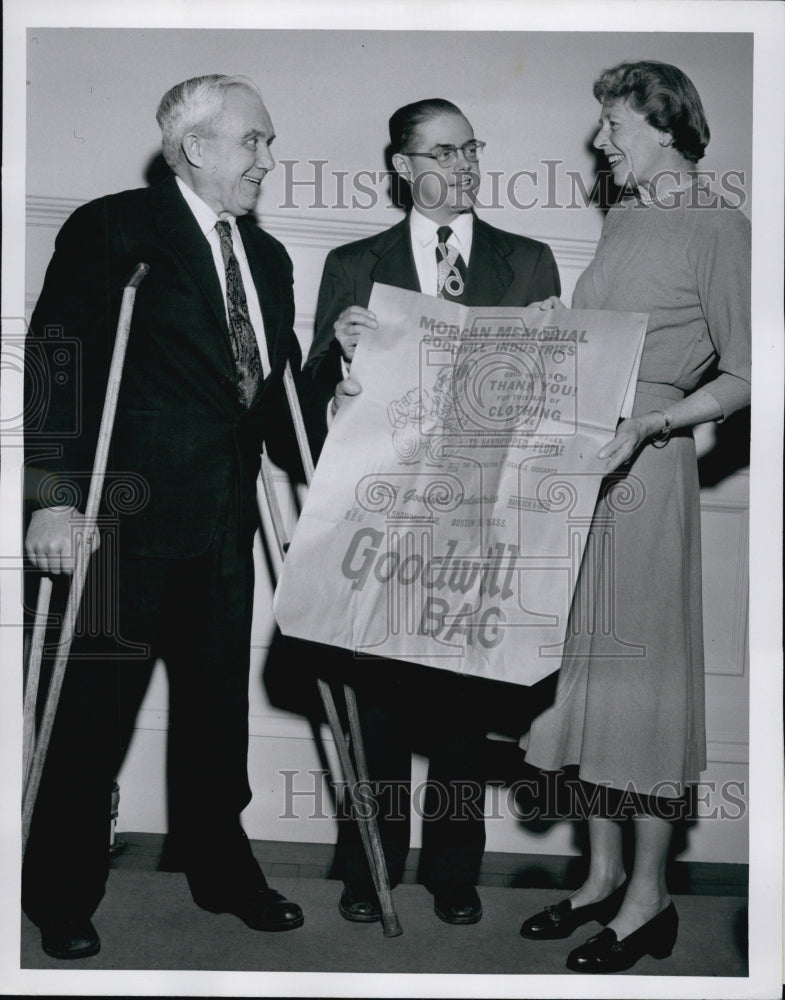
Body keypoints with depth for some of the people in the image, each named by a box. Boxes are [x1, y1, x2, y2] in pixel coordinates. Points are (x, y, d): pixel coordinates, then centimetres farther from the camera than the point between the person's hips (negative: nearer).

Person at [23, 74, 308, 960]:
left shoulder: (268, 257, 15)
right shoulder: (110, 231, -5)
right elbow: (58, 362, -12)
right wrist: (56, 498, -18)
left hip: (227, 518, 6)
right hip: (132, 513, -6)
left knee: (217, 705, 14)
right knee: (95, 706, 4)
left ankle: (220, 868, 30)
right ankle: (62, 894, 21)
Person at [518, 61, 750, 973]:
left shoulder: (718, 229, -8)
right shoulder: (621, 221, 14)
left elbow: (742, 378, -11)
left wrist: (645, 425, -22)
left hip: (646, 466, -8)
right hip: (577, 463, 8)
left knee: (640, 663, -1)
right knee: (586, 663, 10)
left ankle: (648, 897, 13)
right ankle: (603, 876, 24)